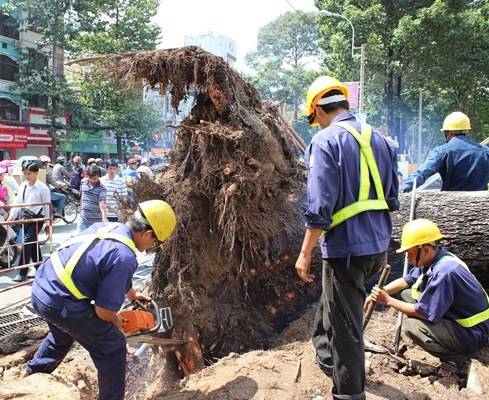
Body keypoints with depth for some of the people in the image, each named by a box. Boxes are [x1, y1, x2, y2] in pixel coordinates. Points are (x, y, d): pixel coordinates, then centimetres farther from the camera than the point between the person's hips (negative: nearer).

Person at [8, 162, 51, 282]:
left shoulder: (43, 188, -12)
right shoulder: (23, 185, 4)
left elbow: (47, 206, -7)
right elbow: (18, 202, 4)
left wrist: (48, 224, -4)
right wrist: (12, 216, -7)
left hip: (37, 218, -6)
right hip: (25, 216, 6)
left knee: (27, 243, -12)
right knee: (33, 243, 13)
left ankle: (23, 273, -4)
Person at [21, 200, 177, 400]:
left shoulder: (106, 227, 4)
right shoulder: (124, 257, -23)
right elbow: (104, 311, -18)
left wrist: (132, 294, 33)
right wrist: (117, 321, 4)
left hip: (41, 288, 10)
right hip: (61, 304, -9)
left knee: (63, 332, 38)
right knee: (113, 346, 6)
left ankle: (33, 370, 61)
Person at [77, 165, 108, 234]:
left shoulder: (102, 189, -14)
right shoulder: (83, 182, 2)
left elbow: (102, 203, -27)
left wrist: (104, 217, -43)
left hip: (96, 221, -4)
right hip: (83, 219, 4)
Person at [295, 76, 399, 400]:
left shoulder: (326, 140, -13)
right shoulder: (379, 139, 10)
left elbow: (321, 207, -20)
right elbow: (391, 198, 15)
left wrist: (305, 253, -12)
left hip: (346, 247, -8)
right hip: (377, 247, 8)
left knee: (345, 327, 7)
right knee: (331, 305, 29)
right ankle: (328, 359, 47)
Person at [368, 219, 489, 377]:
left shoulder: (444, 272, -30)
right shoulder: (432, 260, -1)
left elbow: (425, 313, -25)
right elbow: (405, 281, 13)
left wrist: (388, 301, -18)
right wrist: (378, 294, 1)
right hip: (455, 317, 10)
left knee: (411, 326, -26)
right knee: (407, 294, 8)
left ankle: (456, 358, -4)